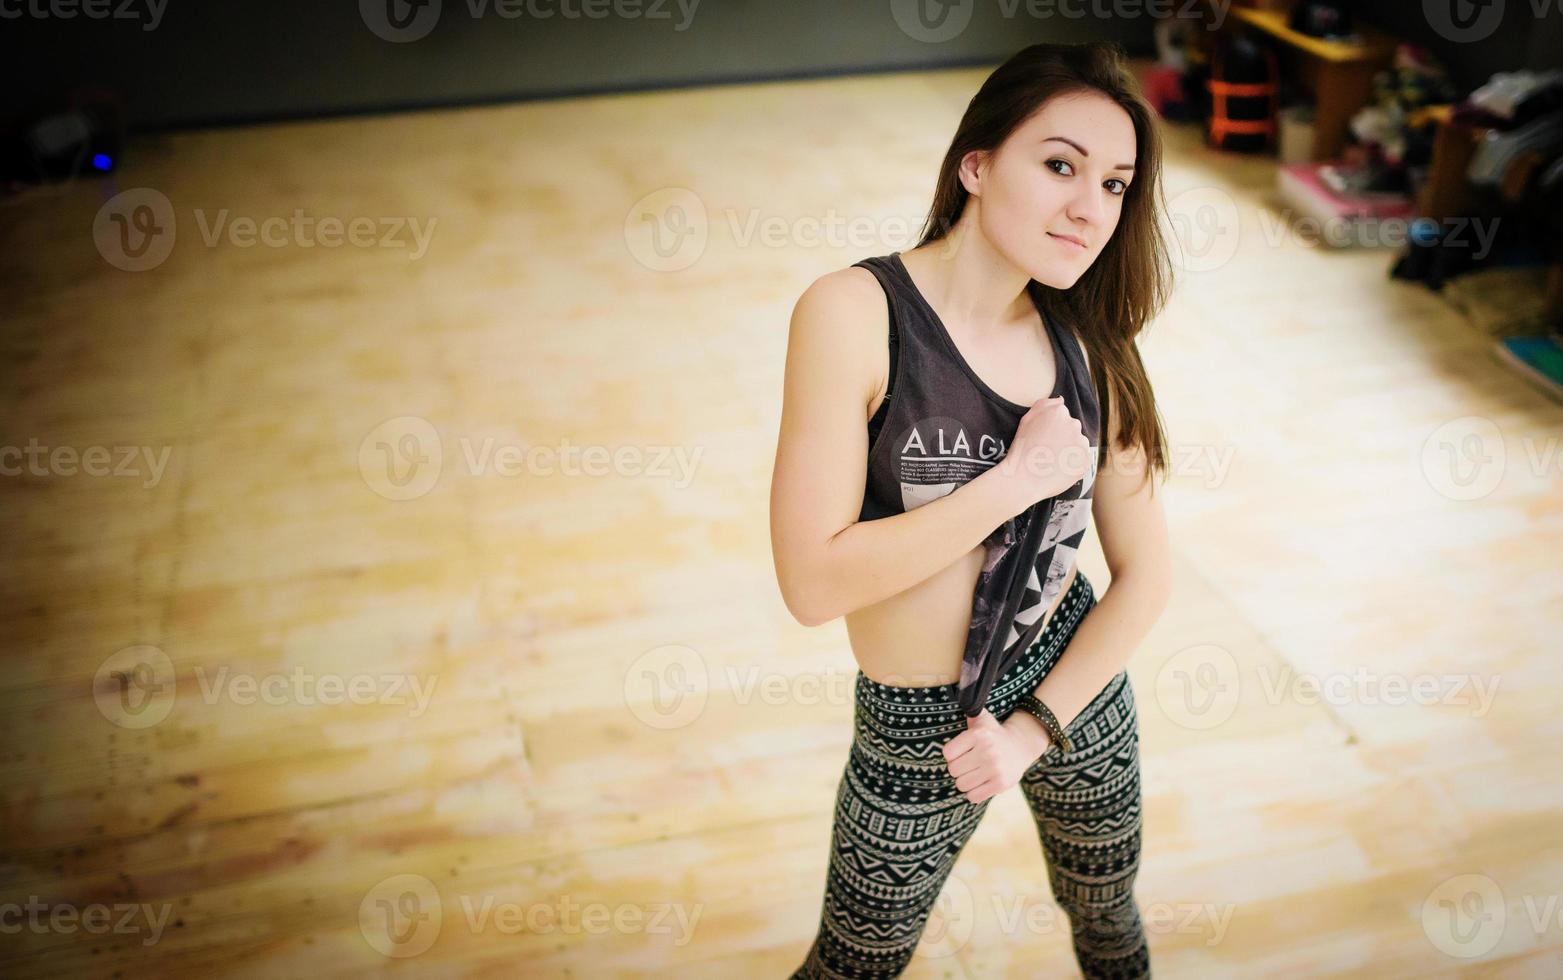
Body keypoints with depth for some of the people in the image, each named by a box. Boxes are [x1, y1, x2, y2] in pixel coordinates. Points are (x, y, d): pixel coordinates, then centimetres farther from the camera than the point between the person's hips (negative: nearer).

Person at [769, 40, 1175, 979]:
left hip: (1074, 684, 5)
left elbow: (1146, 574, -1)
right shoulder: (857, 311, -21)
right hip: (918, 727, -4)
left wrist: (1036, 725, -11)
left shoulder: (1088, 344, -6)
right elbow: (813, 581, -26)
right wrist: (1017, 480, -25)